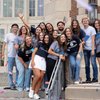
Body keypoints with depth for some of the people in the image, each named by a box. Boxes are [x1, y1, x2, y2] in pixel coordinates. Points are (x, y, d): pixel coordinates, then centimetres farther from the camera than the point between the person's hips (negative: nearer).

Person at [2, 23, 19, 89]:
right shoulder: (8, 35, 0)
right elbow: (4, 44, 1)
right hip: (11, 56, -2)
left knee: (18, 70, 9)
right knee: (10, 71, 3)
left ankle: (17, 83, 20)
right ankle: (11, 84, 10)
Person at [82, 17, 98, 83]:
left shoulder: (92, 29, -2)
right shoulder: (81, 29, 8)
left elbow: (93, 40, -7)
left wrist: (93, 49, -12)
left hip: (91, 48, -4)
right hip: (85, 49, 4)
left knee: (93, 63, -6)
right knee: (87, 65, 7)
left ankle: (95, 78, 1)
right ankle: (88, 78, 13)